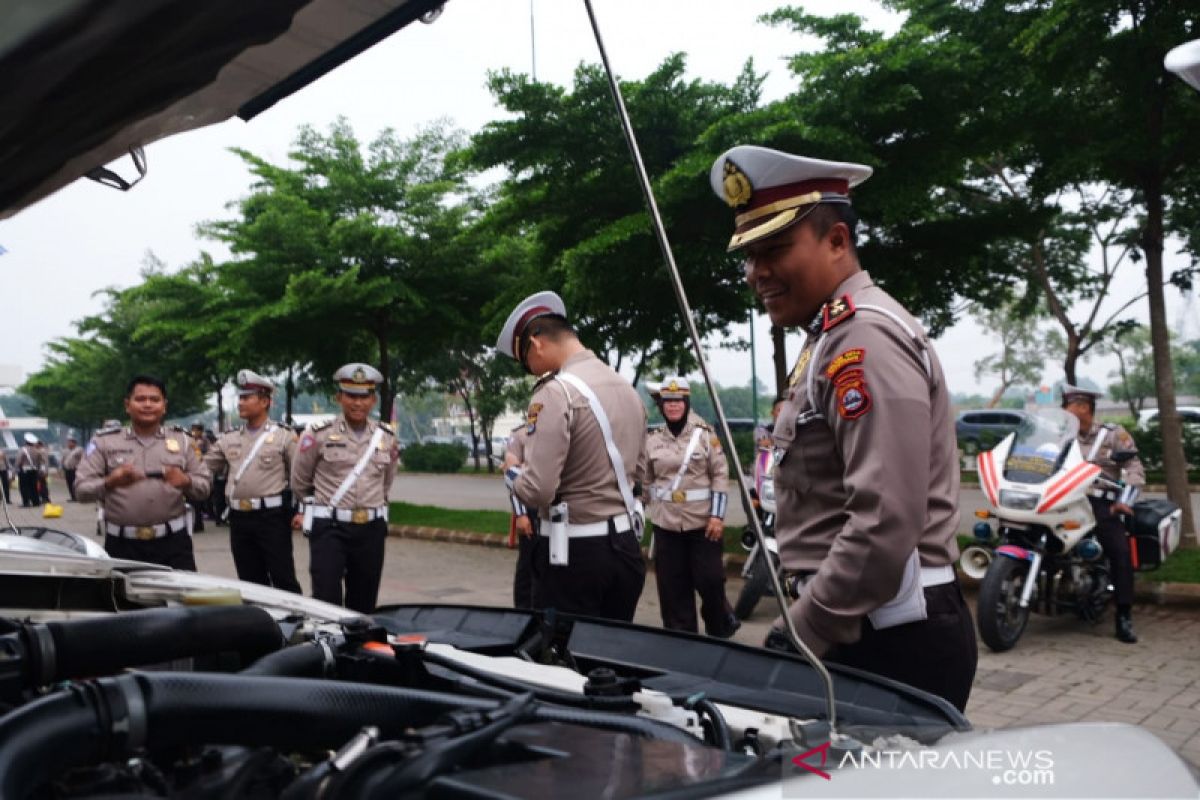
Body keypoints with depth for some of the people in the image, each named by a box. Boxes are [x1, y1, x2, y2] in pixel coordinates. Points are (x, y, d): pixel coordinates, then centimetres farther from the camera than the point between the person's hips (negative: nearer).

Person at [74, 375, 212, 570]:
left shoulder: (181, 439, 12)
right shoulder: (104, 442, 6)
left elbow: (205, 484, 9)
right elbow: (81, 489, 0)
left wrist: (186, 482, -14)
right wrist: (110, 483, -21)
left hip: (173, 542, 1)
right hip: (122, 545, -1)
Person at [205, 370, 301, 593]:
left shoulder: (284, 436, -2)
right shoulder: (228, 439, 11)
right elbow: (204, 468, 15)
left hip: (272, 517, -5)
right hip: (239, 518, 5)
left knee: (283, 579, -3)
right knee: (250, 581, 12)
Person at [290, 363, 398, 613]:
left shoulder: (387, 438, 8)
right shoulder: (318, 435, -4)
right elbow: (300, 482, 10)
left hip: (372, 530, 4)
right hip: (329, 529, -3)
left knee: (364, 603, 10)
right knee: (326, 601, -7)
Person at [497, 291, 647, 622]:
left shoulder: (556, 392, -17)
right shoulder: (627, 388, 8)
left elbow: (537, 491, -21)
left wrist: (511, 471, -1)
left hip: (574, 550, -7)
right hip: (626, 544, 8)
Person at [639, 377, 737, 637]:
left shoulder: (705, 433, -2)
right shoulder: (652, 438, 4)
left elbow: (720, 475, -4)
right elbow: (645, 478, 12)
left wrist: (717, 515, -10)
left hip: (703, 520, -2)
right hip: (666, 522, 2)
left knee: (709, 578, 1)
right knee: (673, 585, 6)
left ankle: (720, 628, 27)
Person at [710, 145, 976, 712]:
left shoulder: (865, 339, -17)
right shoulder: (831, 337, 15)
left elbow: (887, 526, -25)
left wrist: (798, 637, -16)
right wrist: (801, 626, 15)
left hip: (891, 641, -9)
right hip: (855, 630, 10)